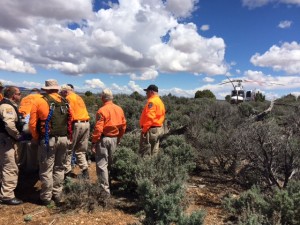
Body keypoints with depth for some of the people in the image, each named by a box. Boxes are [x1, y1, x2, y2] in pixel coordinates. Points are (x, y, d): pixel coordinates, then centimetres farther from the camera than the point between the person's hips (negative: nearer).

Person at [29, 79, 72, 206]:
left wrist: (36, 138, 7)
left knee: (46, 169, 8)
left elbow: (33, 124, -6)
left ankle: (46, 198, 18)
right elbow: (70, 121, 5)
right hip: (63, 139, 4)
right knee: (59, 168, 16)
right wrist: (67, 136, 14)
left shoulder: (40, 102, -5)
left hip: (48, 140, -4)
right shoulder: (65, 103, 7)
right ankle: (58, 196, 25)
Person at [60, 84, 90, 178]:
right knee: (81, 150, 15)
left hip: (76, 124, -7)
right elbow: (81, 111, 16)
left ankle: (67, 171, 9)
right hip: (86, 123, 7)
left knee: (69, 149, 5)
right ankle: (85, 170, 8)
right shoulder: (79, 97, 22)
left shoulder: (69, 98, -1)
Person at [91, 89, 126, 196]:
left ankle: (105, 191, 3)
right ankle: (107, 184, 38)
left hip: (103, 139, -6)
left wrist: (93, 142, -12)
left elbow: (98, 129, -19)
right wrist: (119, 137, 19)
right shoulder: (119, 109, 3)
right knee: (109, 162, 22)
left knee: (102, 165, 1)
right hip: (114, 139, 7)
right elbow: (123, 125, 8)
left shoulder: (102, 110, -16)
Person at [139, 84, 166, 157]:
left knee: (145, 152, -4)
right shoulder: (160, 101, 16)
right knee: (154, 152, 14)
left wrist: (144, 129, -19)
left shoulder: (152, 101, -14)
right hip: (158, 129, 10)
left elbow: (149, 117, -23)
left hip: (151, 129, -10)